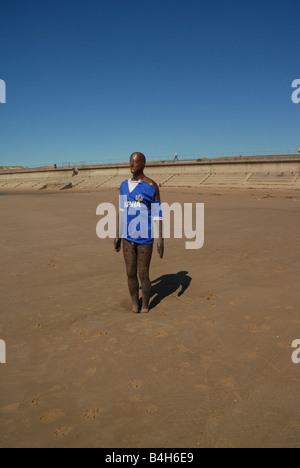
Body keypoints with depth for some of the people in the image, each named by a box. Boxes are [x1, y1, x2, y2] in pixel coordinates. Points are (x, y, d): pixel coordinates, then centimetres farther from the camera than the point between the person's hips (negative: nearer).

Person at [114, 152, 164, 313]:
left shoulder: (152, 186, -8)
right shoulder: (124, 185, 8)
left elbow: (157, 215, -7)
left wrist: (161, 240, -9)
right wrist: (118, 235, 16)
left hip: (145, 238, -4)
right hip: (128, 238, 5)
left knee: (143, 275, 3)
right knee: (131, 274, 9)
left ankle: (145, 305, 28)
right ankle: (135, 303, 32)